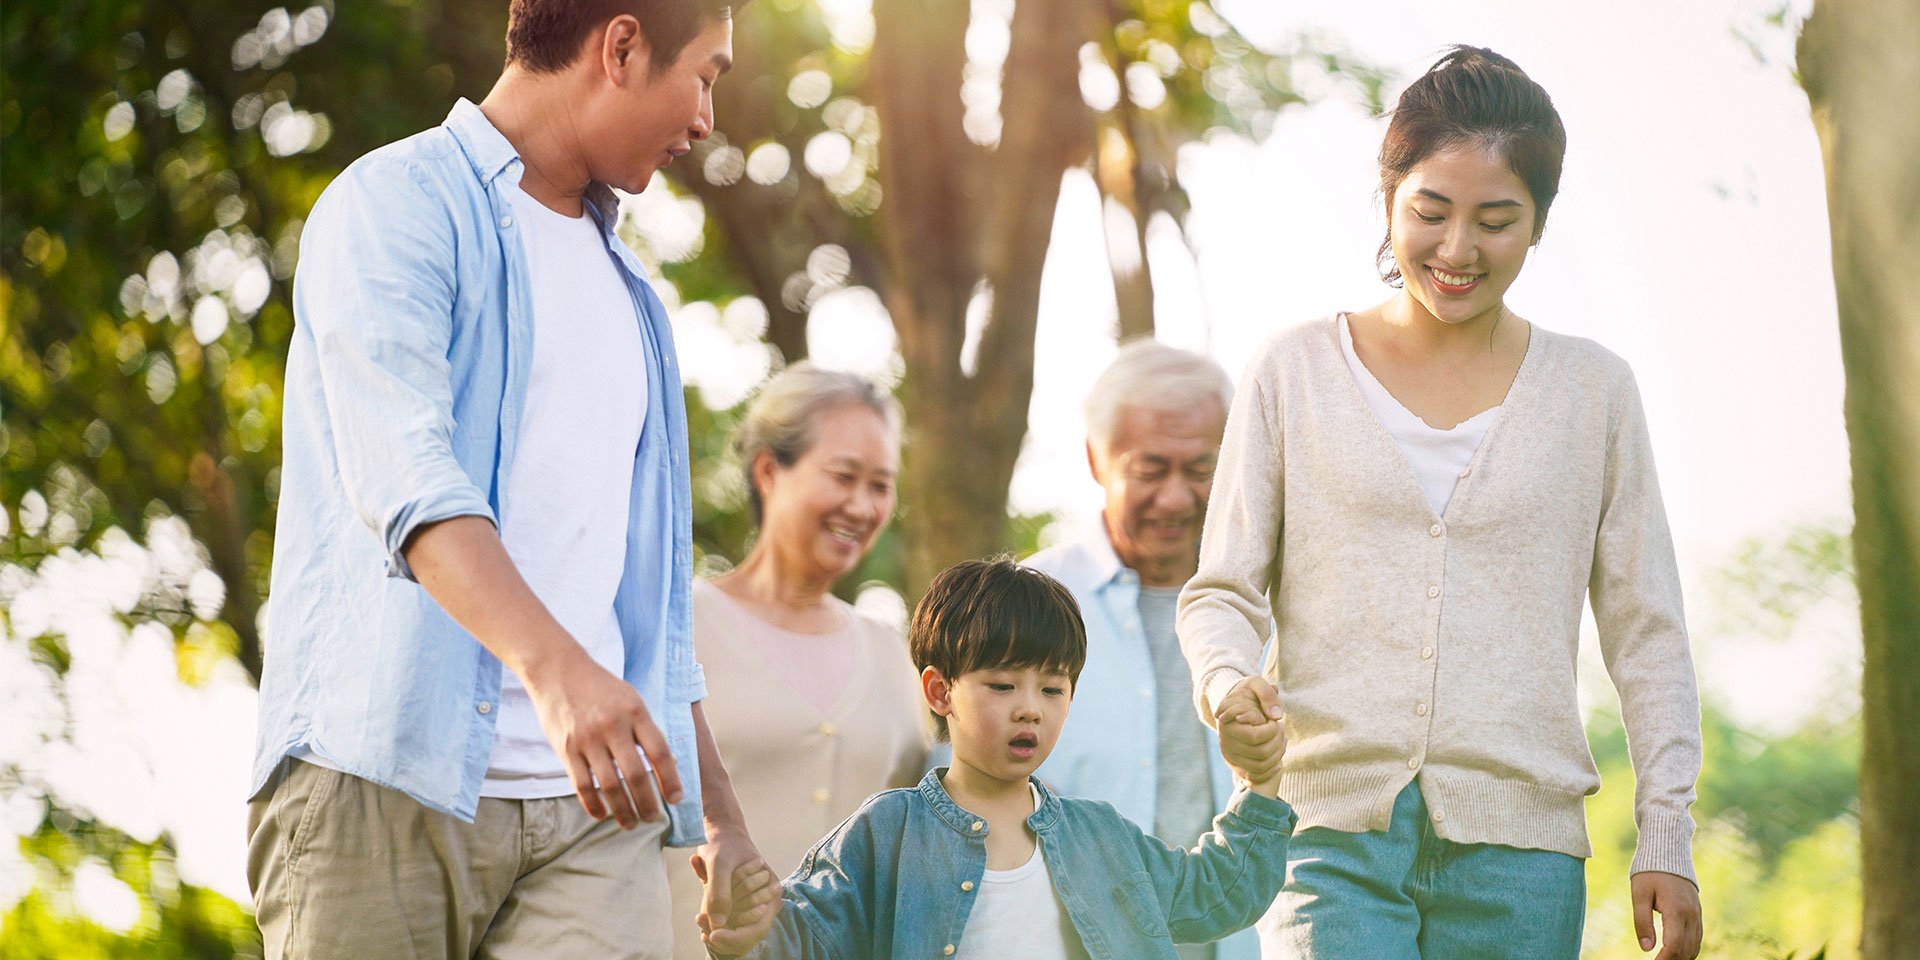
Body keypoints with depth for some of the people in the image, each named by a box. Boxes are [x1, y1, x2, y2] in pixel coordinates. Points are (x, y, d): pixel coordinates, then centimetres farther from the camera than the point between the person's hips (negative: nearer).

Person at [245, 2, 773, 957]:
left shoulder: (624, 287, 26)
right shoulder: (398, 206, -1)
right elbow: (403, 471, -18)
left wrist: (722, 822, 24)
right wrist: (553, 668, -33)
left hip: (592, 812, 6)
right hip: (387, 784, -6)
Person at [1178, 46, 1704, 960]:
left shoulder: (1591, 392, 10)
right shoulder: (1297, 373, 7)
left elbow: (1646, 632, 11)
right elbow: (1221, 590, 8)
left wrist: (1666, 839, 4)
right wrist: (1229, 684, -15)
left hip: (1517, 846, 1)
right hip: (1334, 826, -1)